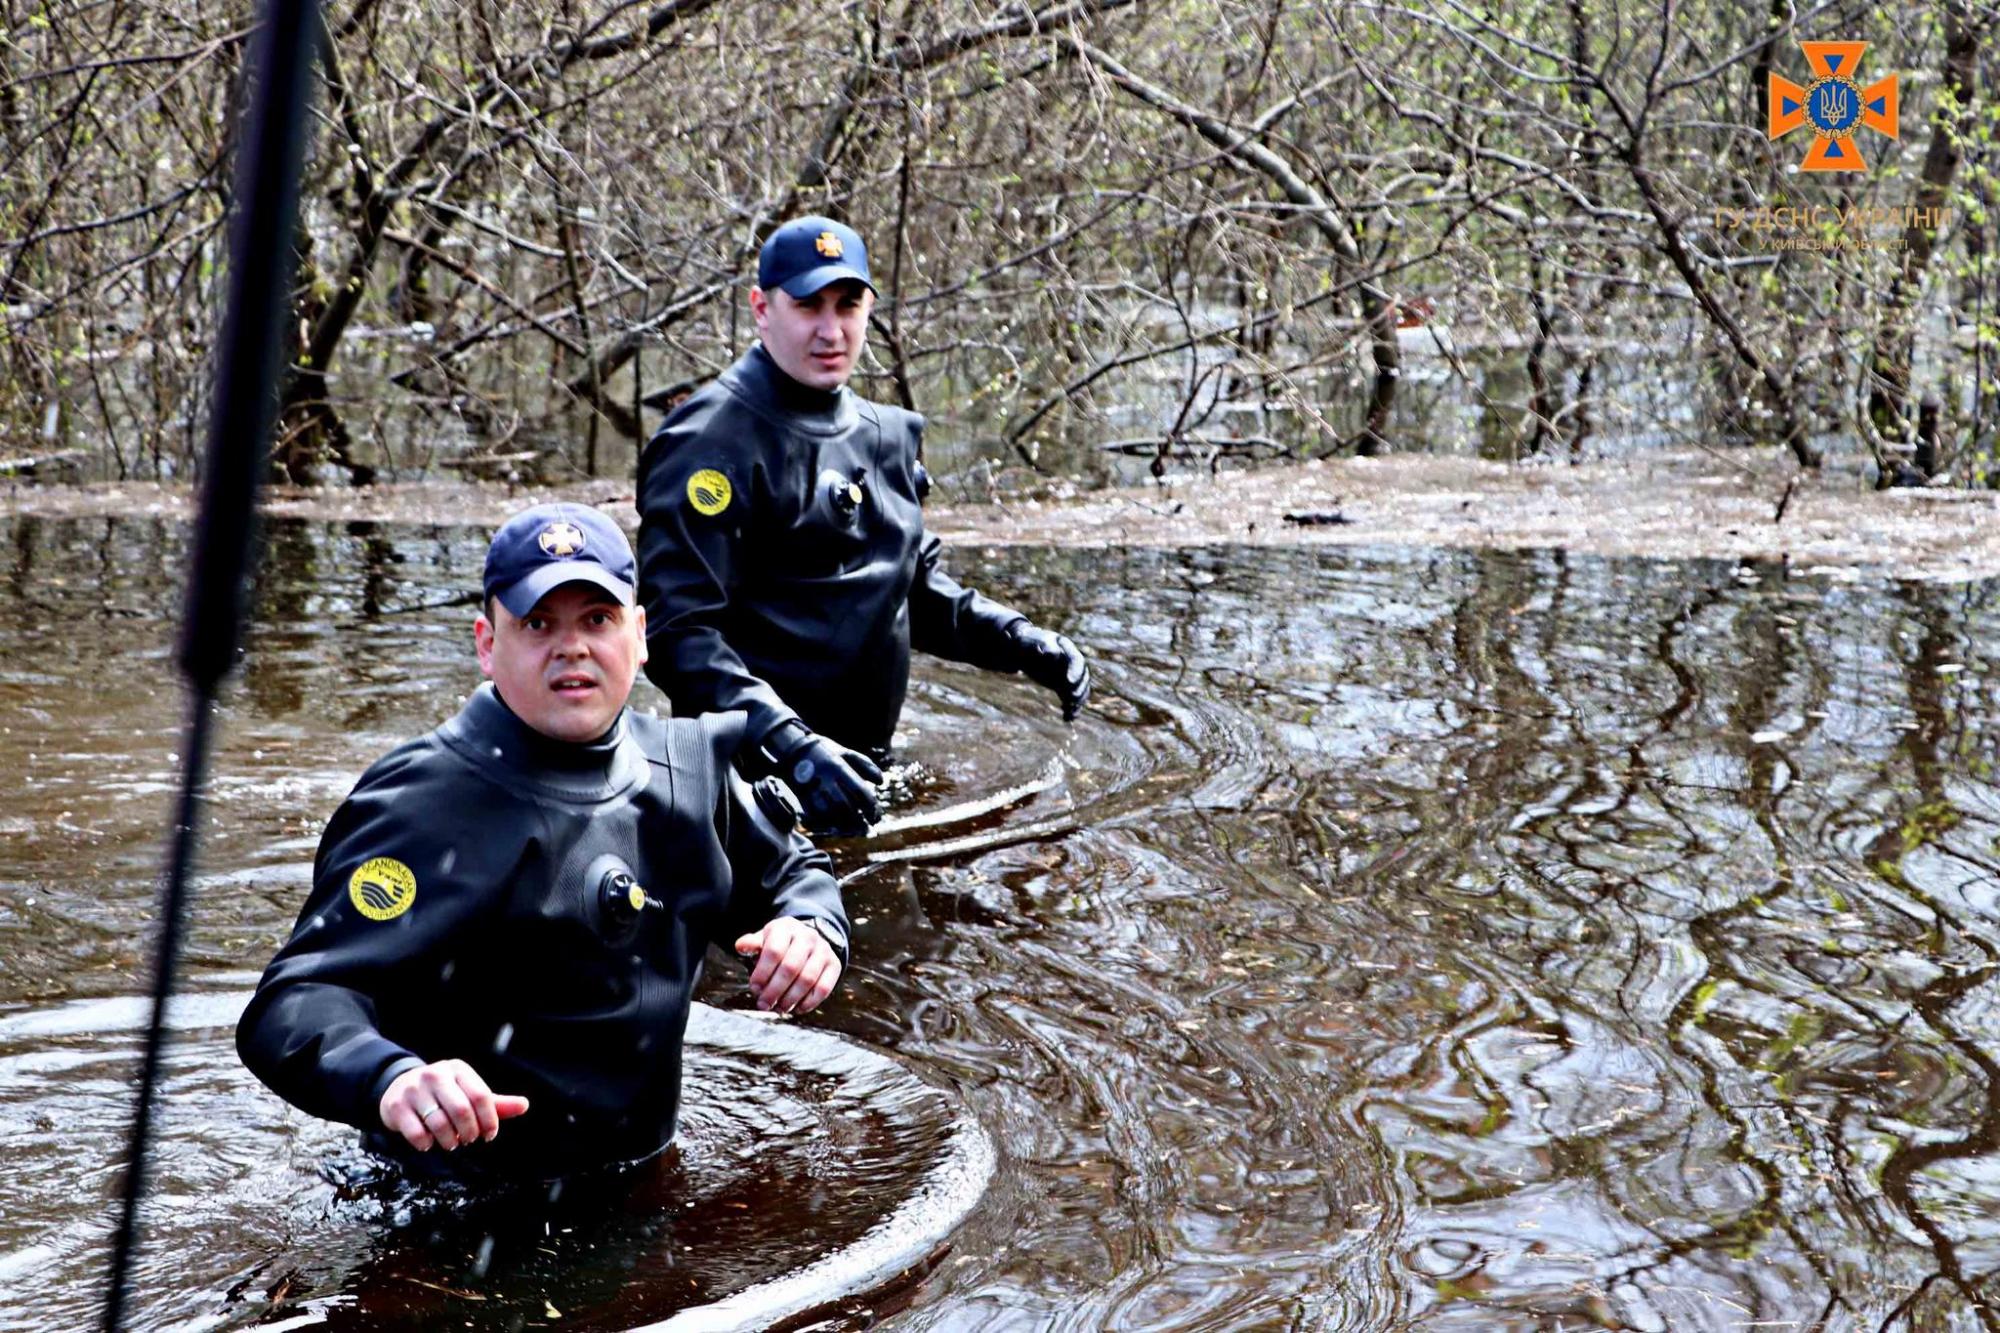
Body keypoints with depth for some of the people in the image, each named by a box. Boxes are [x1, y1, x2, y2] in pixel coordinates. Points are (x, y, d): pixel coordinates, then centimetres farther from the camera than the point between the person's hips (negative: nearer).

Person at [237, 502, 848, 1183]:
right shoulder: (425, 807, -13)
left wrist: (812, 929, 1)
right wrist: (392, 1079, -46)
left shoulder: (688, 765, 8)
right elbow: (295, 1001, -23)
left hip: (640, 1184, 6)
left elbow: (792, 871, 27)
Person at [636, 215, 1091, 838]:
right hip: (755, 782, -8)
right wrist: (791, 747, -32)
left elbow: (916, 590, 24)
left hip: (856, 774, 8)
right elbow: (678, 631, -22)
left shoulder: (884, 435, 13)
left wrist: (1019, 642, 7)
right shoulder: (714, 441, -14)